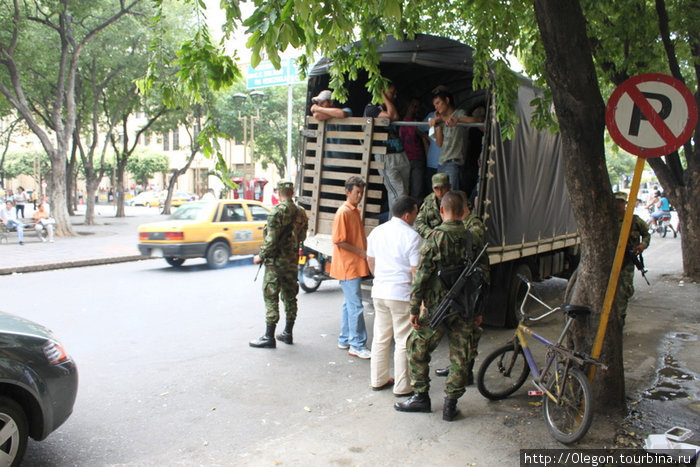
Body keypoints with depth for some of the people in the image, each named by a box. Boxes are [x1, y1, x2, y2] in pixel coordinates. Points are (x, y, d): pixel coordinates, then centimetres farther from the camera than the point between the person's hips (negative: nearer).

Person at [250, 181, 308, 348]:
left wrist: (261, 256, -9)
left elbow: (271, 239, -19)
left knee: (271, 298, -2)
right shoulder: (301, 212, 7)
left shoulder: (278, 211, -15)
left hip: (276, 261, -7)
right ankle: (287, 334, 23)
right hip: (293, 260, 7)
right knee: (290, 297, 14)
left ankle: (269, 337, 0)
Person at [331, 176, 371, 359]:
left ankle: (345, 340, 24)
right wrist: (361, 252, -16)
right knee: (356, 306, -8)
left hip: (355, 265, 10)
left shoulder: (355, 211, 15)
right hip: (348, 266, -10)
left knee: (349, 303, 15)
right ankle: (357, 345, -2)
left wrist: (365, 252, 8)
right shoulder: (343, 212, -14)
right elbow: (338, 241, -18)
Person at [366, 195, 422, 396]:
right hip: (402, 294, -6)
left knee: (380, 338, 16)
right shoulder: (412, 236, -14)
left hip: (379, 291, 7)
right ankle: (402, 387, 11)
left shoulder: (377, 232, 7)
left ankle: (378, 380, 26)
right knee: (403, 342, 4)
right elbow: (416, 270, -16)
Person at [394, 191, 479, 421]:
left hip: (437, 307, -4)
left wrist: (414, 309, -6)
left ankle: (421, 396, 18)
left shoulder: (436, 237, -11)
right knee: (459, 356, 12)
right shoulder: (473, 238, 2)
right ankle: (451, 404, 18)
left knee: (417, 349, 13)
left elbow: (421, 275, -13)